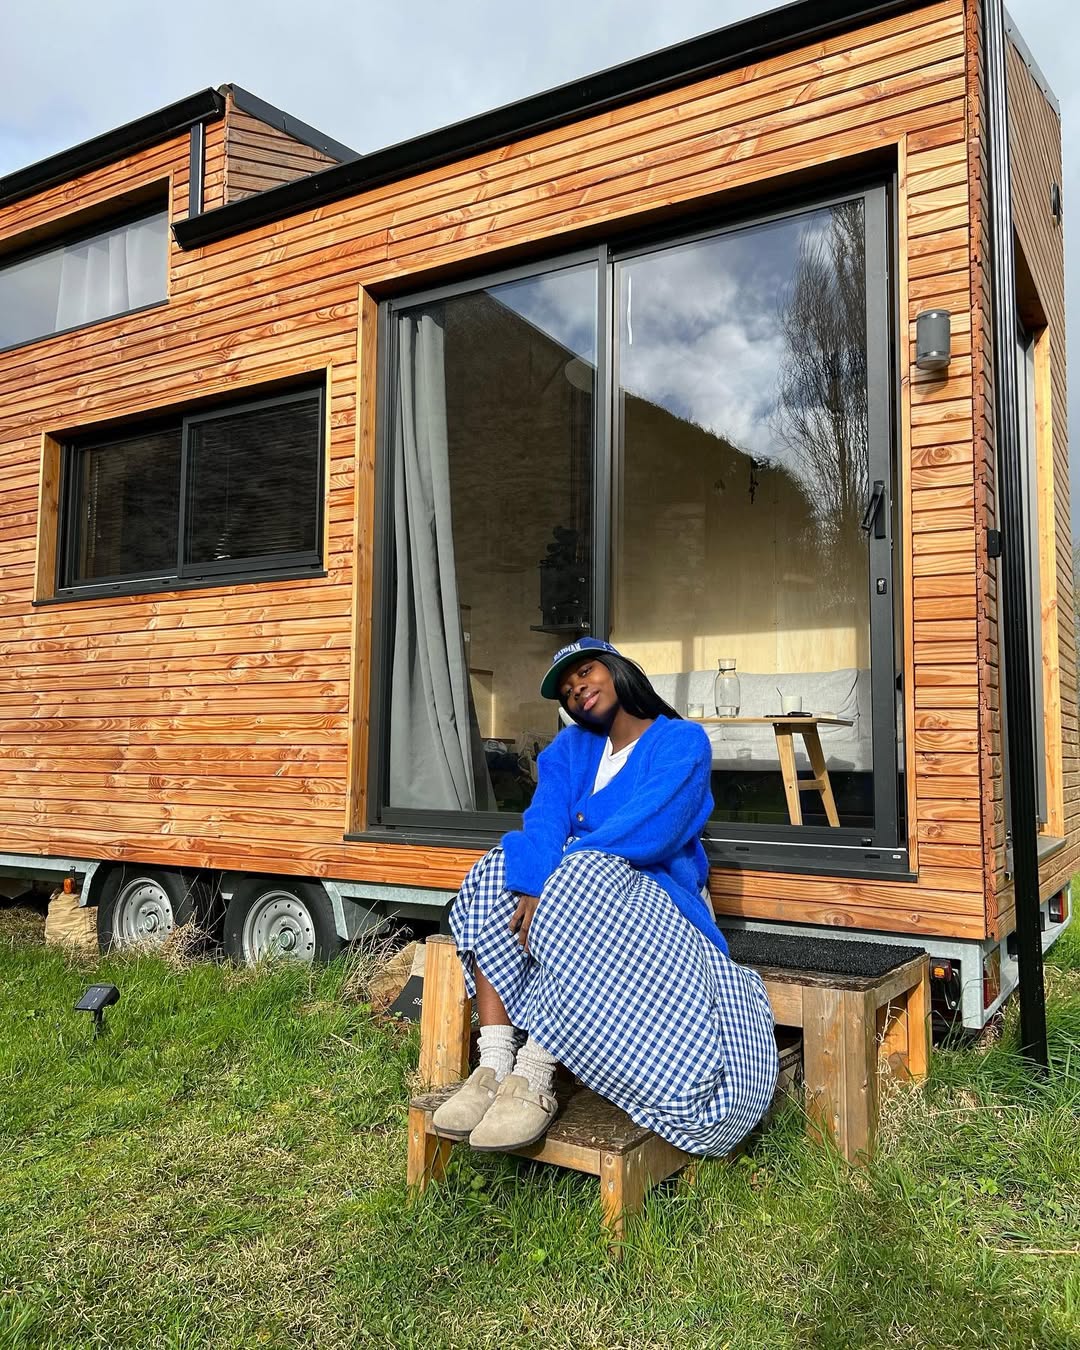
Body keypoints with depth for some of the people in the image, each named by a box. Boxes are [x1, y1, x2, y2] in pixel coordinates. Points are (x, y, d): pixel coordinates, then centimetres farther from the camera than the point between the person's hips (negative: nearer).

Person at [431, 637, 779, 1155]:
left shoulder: (682, 741, -2)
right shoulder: (570, 747, 14)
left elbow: (651, 829, -19)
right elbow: (544, 821, -5)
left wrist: (551, 884, -22)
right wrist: (533, 883, -27)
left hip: (650, 891, -5)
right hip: (568, 893, 5)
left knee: (582, 875, -36)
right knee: (498, 874, -22)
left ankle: (534, 1078, -37)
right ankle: (493, 1066, -31)